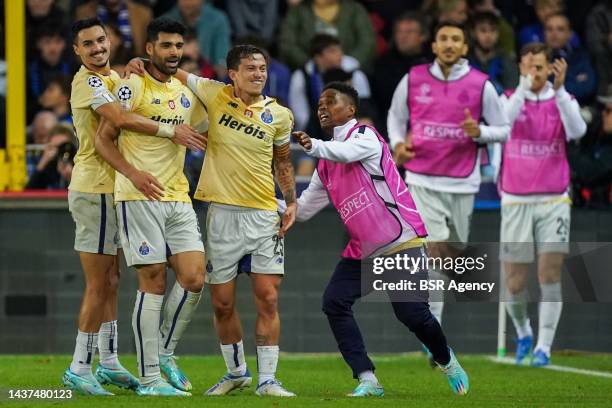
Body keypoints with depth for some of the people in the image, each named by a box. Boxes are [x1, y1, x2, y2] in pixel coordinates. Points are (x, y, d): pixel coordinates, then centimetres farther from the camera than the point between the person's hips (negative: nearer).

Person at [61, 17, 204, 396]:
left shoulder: (113, 77, 16)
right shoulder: (87, 82, -14)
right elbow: (121, 118, -28)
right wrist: (170, 130, -25)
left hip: (110, 190, 9)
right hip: (94, 190, -9)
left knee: (111, 280, 13)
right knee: (99, 285, -7)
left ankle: (109, 362, 20)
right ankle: (80, 368, -3)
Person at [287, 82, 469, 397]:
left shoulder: (365, 135, -7)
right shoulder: (326, 165, 16)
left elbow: (347, 152, -32)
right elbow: (302, 209, 20)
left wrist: (312, 145, -50)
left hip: (400, 243, -7)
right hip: (362, 251, 7)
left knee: (412, 313, -11)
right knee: (334, 303, -14)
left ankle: (447, 362, 21)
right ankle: (367, 381, -14)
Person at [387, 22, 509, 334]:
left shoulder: (481, 85, -2)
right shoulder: (413, 80, 1)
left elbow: (504, 129, 3)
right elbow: (396, 116, 17)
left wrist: (478, 132, -17)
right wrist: (397, 143, -2)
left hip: (462, 181, 1)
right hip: (423, 179, -1)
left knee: (453, 253, 10)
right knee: (436, 247, -14)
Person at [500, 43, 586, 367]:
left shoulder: (562, 100, 3)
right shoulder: (509, 99, 2)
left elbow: (577, 130, -18)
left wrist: (559, 89, -28)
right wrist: (523, 87, -33)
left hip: (554, 202, 0)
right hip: (516, 202, 0)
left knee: (550, 274, -10)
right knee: (515, 283, 2)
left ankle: (544, 347, -4)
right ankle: (523, 334, 29)